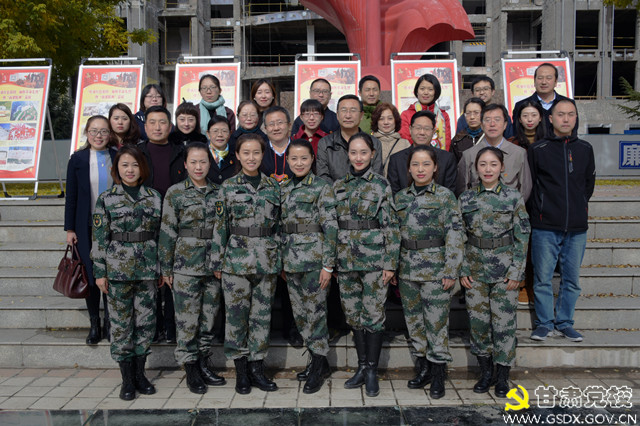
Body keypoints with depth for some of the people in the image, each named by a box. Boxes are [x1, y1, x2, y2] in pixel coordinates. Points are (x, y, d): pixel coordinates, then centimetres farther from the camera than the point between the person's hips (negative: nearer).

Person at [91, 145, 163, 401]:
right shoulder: (106, 199, 1)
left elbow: (162, 233, 9)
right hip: (118, 268, -2)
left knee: (146, 321, 7)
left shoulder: (154, 197, 7)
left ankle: (139, 372, 22)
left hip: (148, 269, 2)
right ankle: (127, 378, 16)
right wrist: (99, 272, -3)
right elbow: (99, 239, 0)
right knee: (121, 323, 4)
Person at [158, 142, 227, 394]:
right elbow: (167, 231, -1)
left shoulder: (219, 192, 7)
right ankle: (191, 369, 14)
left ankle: (203, 364, 24)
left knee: (209, 317, 9)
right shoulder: (175, 193, -1)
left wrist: (221, 262, 2)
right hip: (185, 265, -3)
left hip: (214, 266, 3)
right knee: (187, 319, 0)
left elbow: (223, 229, 8)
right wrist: (166, 268, -3)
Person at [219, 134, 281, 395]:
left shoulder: (273, 186, 8)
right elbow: (221, 225, 3)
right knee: (237, 314, 2)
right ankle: (241, 371, 16)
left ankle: (257, 369, 19)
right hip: (236, 259, -2)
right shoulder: (228, 187, 2)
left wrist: (280, 257, 9)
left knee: (262, 314, 7)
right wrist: (220, 259, -1)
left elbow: (279, 222, 12)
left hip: (267, 260, 2)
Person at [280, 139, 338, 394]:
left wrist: (328, 265, -14)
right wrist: (281, 260, 13)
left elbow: (330, 228, -11)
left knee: (315, 312, -1)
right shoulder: (284, 189, 11)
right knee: (300, 314, 12)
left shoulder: (321, 188, -7)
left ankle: (319, 366, 14)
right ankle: (317, 361, 26)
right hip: (291, 261, 7)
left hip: (313, 260, -6)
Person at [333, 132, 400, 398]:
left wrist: (390, 263, -8)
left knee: (373, 315, 0)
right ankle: (362, 367, 25)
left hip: (374, 259, -4)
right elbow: (332, 224, 12)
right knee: (353, 315, 11)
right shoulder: (338, 186, 9)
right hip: (345, 260, 4)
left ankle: (372, 371, 14)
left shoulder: (381, 184, -2)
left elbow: (391, 226, -4)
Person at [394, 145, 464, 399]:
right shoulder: (400, 198, 10)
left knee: (436, 321, -1)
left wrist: (451, 271, -11)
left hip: (435, 269, -4)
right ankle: (423, 369, 26)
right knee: (414, 320, 11)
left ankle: (438, 375, 14)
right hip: (407, 269, 5)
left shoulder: (445, 196, -3)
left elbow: (455, 235, -6)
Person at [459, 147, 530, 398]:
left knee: (504, 322, 2)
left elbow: (523, 238, -1)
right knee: (478, 321, 6)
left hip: (504, 270, -2)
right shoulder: (465, 199, 4)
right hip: (475, 270, 2)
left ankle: (502, 377, 17)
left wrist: (516, 272, -7)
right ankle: (485, 372, 23)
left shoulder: (514, 198, -2)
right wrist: (463, 270, 0)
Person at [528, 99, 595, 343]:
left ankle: (564, 322, 23)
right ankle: (544, 322, 16)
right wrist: (539, 211, 4)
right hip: (545, 227, -3)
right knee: (542, 278, 1)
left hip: (577, 227, 3)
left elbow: (589, 183, 19)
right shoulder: (538, 149, 0)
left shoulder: (585, 149, 10)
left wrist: (578, 206, 13)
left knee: (572, 279, 8)